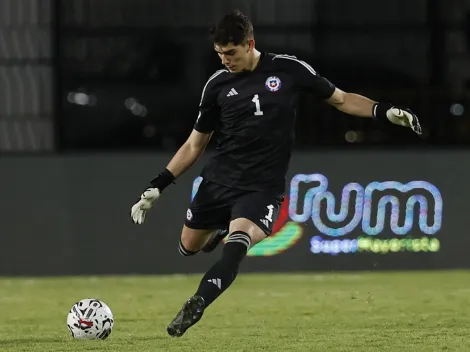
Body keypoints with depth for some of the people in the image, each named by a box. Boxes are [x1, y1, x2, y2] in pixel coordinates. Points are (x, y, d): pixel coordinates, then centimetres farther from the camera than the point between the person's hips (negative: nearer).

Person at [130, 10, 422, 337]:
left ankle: (195, 306, -41)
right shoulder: (217, 84, 3)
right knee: (188, 248, 10)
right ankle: (218, 231, 44)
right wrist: (156, 187, 6)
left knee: (239, 239, -30)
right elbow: (194, 145, 12)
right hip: (218, 180, 4)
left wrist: (385, 111, -8)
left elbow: (341, 99, 8)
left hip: (263, 187, -4)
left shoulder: (288, 70, -3)